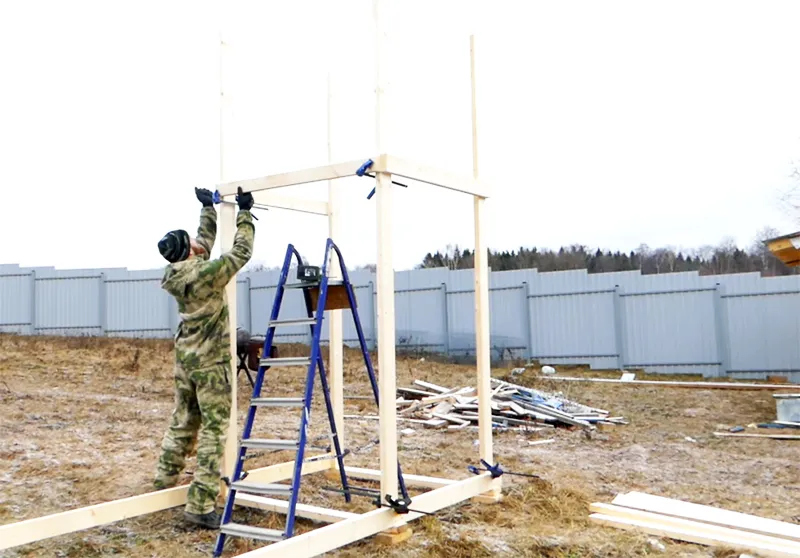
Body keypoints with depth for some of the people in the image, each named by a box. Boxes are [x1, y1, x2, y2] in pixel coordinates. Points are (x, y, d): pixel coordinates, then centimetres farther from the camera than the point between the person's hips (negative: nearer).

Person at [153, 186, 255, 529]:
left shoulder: (179, 273, 3)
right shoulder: (205, 274, -21)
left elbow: (207, 240, 18)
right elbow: (241, 252, -11)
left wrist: (209, 209, 26)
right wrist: (245, 213, -2)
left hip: (186, 358, 8)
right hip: (210, 362, -8)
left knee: (183, 423, 19)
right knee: (214, 431, -5)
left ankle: (164, 485, 32)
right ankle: (201, 506, -6)